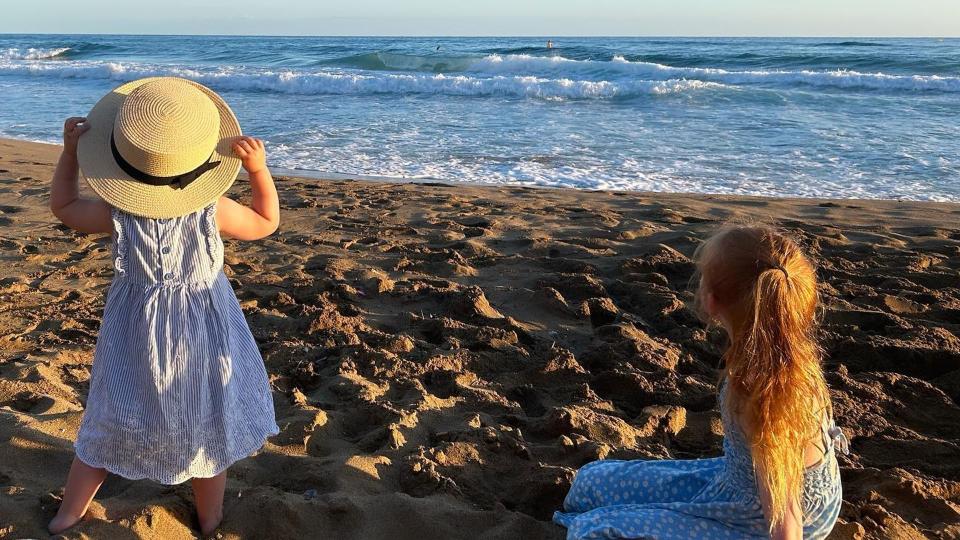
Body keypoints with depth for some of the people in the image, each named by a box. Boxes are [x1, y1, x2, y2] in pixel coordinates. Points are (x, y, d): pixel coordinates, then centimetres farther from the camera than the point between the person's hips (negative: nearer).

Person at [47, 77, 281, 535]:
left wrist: (70, 152, 4)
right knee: (207, 429, 17)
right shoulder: (212, 210, -23)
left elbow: (63, 207, 3)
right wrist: (259, 168, -15)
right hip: (202, 331, -2)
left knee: (111, 427, 22)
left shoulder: (117, 213, -18)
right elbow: (266, 223, -4)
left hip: (135, 331, 2)